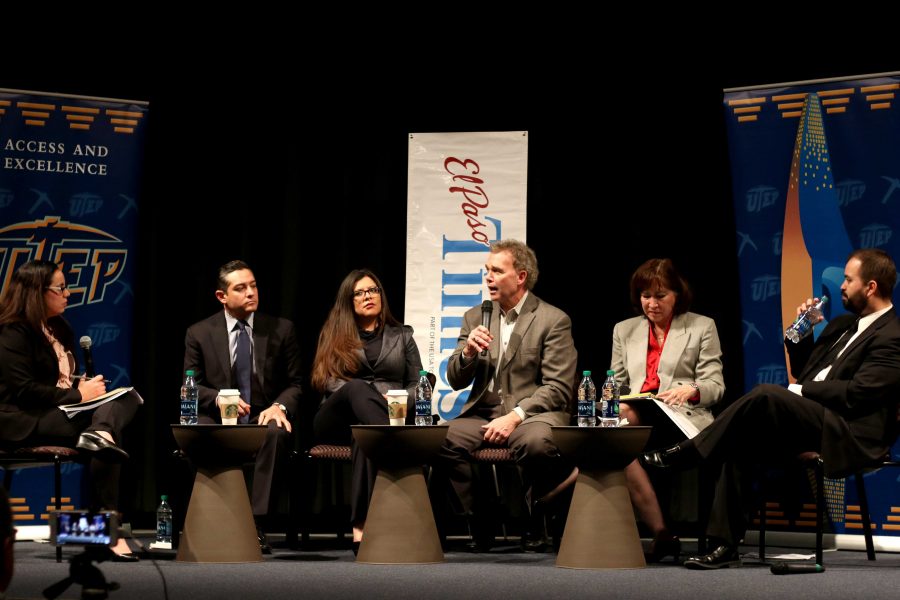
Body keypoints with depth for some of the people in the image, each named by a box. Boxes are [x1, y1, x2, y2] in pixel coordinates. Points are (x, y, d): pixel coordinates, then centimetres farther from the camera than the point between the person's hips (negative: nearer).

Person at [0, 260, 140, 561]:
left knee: (128, 398, -17)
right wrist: (78, 395, -16)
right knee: (109, 427, -27)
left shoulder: (59, 328, 19)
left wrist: (86, 386, 1)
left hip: (59, 412, 8)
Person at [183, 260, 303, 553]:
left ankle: (256, 524, -36)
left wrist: (280, 406, -13)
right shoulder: (199, 333, 7)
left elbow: (295, 383, 9)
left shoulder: (281, 330, 8)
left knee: (274, 434, -37)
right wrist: (219, 398, -16)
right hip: (218, 418, 0)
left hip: (264, 418, 0)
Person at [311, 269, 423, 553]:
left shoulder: (401, 335, 23)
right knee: (357, 388, -38)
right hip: (337, 420, -1)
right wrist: (374, 400, -13)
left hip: (390, 418, 1)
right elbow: (327, 381, 3)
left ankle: (361, 528, -50)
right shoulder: (334, 335, 19)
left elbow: (418, 385, 17)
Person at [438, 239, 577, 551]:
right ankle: (479, 524, -9)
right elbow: (455, 381, 14)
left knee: (537, 443, -39)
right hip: (482, 415, 4)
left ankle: (531, 523, -8)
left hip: (532, 415, -4)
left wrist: (515, 416, -20)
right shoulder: (475, 317, 14)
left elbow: (559, 388, -8)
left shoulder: (553, 320, -1)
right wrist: (468, 352, -9)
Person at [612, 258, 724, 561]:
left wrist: (690, 390, -19)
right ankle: (661, 534, -31)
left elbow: (715, 386, 5)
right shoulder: (624, 330, 24)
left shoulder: (702, 327, 13)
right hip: (634, 417, 4)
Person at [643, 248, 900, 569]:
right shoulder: (843, 324, 22)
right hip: (812, 424, 9)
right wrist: (801, 332, 10)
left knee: (767, 394, -29)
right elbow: (802, 373, 26)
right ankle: (725, 545, -10)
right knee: (739, 446, -11)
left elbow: (856, 393, -18)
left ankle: (684, 453, -18)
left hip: (846, 437, -9)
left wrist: (799, 391, -10)